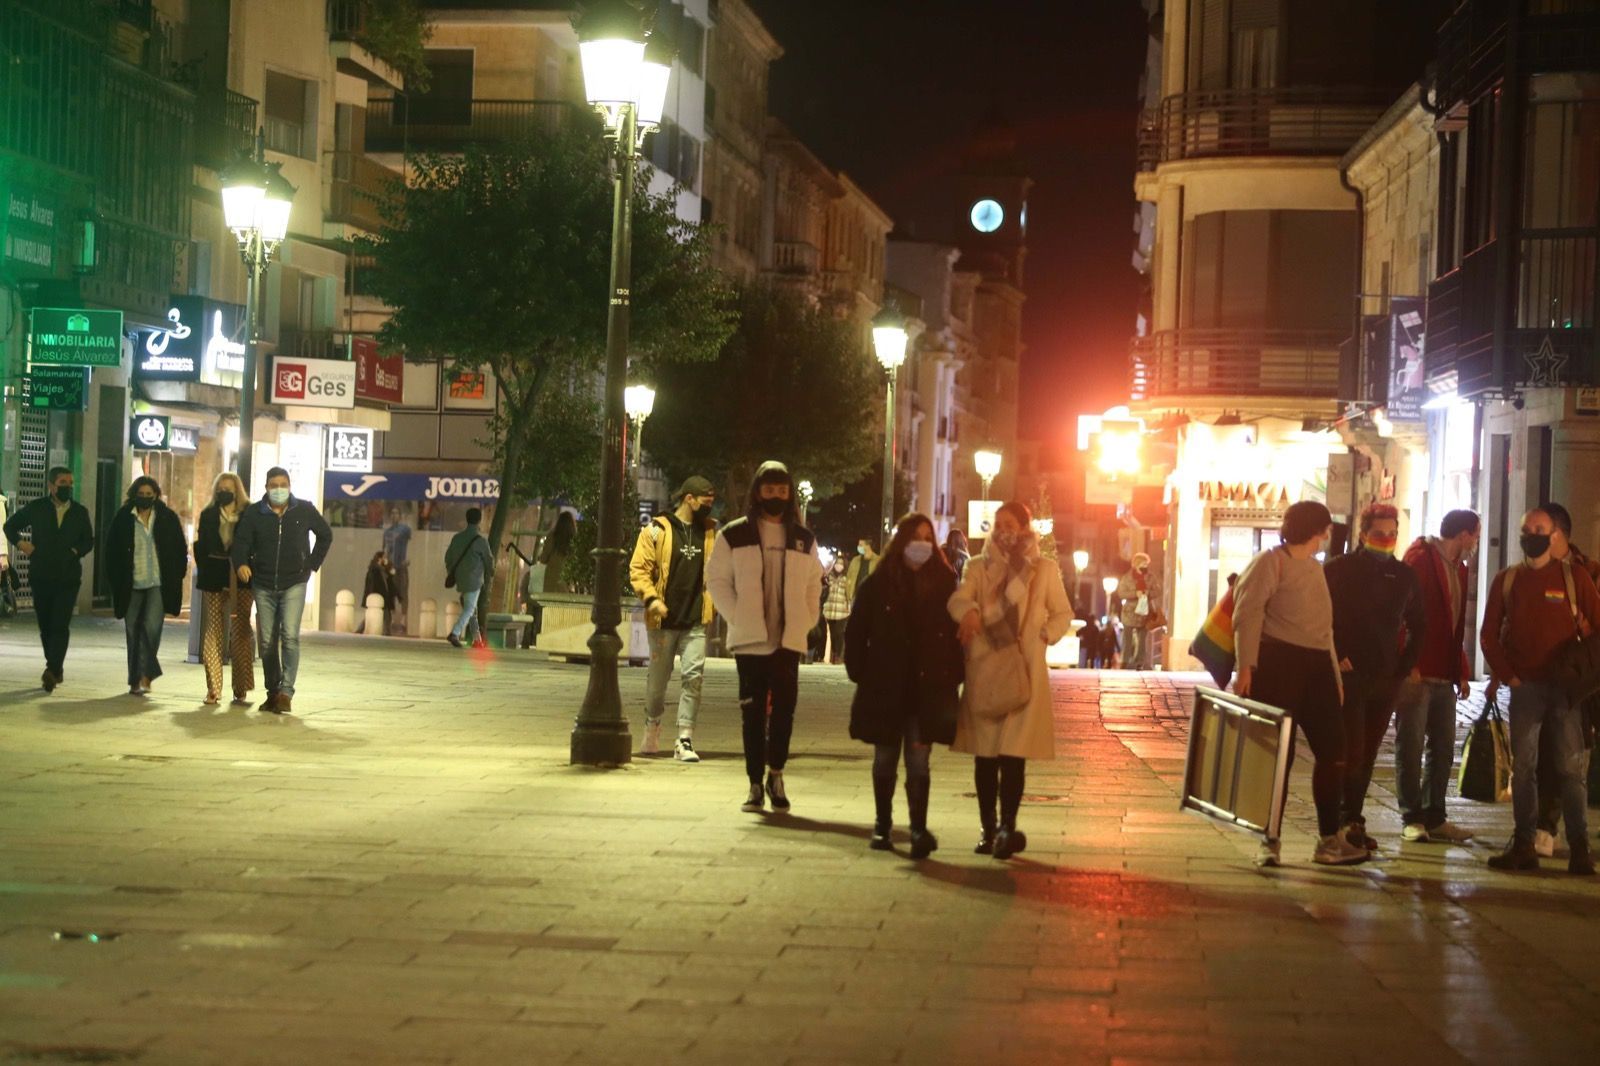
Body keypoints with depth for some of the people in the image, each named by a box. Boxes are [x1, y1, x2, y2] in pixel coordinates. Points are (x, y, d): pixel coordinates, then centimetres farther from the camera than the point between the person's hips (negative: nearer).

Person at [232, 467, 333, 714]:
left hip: (294, 585, -2)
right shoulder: (254, 513, 0)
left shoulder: (304, 510, 0)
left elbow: (325, 536, 13)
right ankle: (272, 692, 19)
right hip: (263, 585, 2)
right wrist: (240, 564, -26)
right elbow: (241, 541, -6)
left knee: (290, 636, -16)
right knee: (266, 642, 7)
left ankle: (286, 692, -17)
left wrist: (312, 565, 5)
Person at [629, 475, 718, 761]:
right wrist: (651, 598, -19)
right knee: (658, 678, 11)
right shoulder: (657, 530, -2)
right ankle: (653, 724, 36)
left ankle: (685, 740, -9)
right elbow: (638, 569, -5)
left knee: (693, 676, -10)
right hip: (664, 620, -2)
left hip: (695, 622, 2)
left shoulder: (710, 532, 11)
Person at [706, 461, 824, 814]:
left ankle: (776, 774, 15)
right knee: (754, 713, 1)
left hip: (789, 640, 2)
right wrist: (737, 618, -6)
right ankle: (755, 785, 7)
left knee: (784, 708, -2)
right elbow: (717, 579, 2)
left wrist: (804, 622, 3)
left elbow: (813, 584, 15)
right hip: (750, 640, -2)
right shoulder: (734, 535, 2)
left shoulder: (803, 539, 11)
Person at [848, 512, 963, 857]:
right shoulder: (878, 584, 0)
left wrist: (952, 677, -4)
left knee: (918, 761, -5)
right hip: (885, 687, 1)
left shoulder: (944, 583, 2)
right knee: (885, 759, 11)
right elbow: (857, 632, 3)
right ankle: (882, 825, 23)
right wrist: (861, 673, -4)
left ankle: (919, 829, -5)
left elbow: (956, 633, 4)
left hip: (928, 689, -1)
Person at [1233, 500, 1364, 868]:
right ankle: (1270, 841, 4)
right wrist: (1246, 666, -22)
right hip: (1277, 662, -8)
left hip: (1315, 666, 8)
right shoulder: (1270, 562, -4)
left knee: (1332, 750, 3)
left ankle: (1329, 840, 10)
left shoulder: (1314, 567, 21)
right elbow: (1247, 613, -13)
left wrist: (1335, 675, 20)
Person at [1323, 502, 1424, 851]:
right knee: (1350, 751, -11)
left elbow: (1418, 623, 20)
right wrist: (1335, 657, -9)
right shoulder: (1339, 569, -2)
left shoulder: (1404, 575, 11)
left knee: (1368, 754, 7)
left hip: (1386, 677, 5)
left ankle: (1351, 822, 13)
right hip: (1348, 674, -5)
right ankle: (1350, 821, -8)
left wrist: (1408, 664, 10)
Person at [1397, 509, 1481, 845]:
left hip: (1444, 675, 8)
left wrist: (1461, 672, 13)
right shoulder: (1420, 559, -9)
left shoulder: (1458, 569, 17)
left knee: (1443, 748, 9)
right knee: (1411, 746, -2)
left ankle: (1434, 817, 15)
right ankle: (1412, 818, 2)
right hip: (1417, 674, -8)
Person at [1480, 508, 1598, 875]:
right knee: (1523, 767, 3)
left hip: (1566, 687, -2)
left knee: (1570, 768, -4)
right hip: (1525, 686, 2)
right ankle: (1523, 845, 7)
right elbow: (1489, 634, 10)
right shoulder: (1506, 580, 9)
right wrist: (1507, 675, 0)